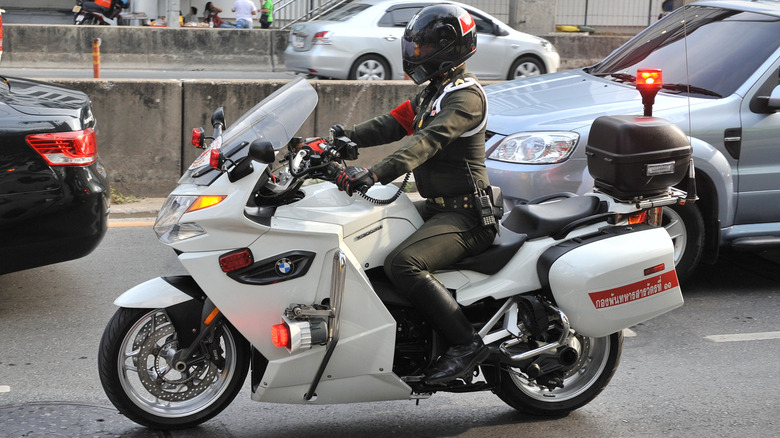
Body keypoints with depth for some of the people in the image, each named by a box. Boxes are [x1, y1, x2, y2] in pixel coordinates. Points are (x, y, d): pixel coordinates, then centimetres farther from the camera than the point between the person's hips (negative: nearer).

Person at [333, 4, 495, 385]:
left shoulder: (466, 96, -15)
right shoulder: (432, 93, 18)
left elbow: (428, 141, -31)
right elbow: (392, 124, 10)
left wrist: (376, 173, -43)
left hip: (465, 215, -11)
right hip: (436, 207, 11)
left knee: (402, 263, -29)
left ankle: (466, 344, -22)